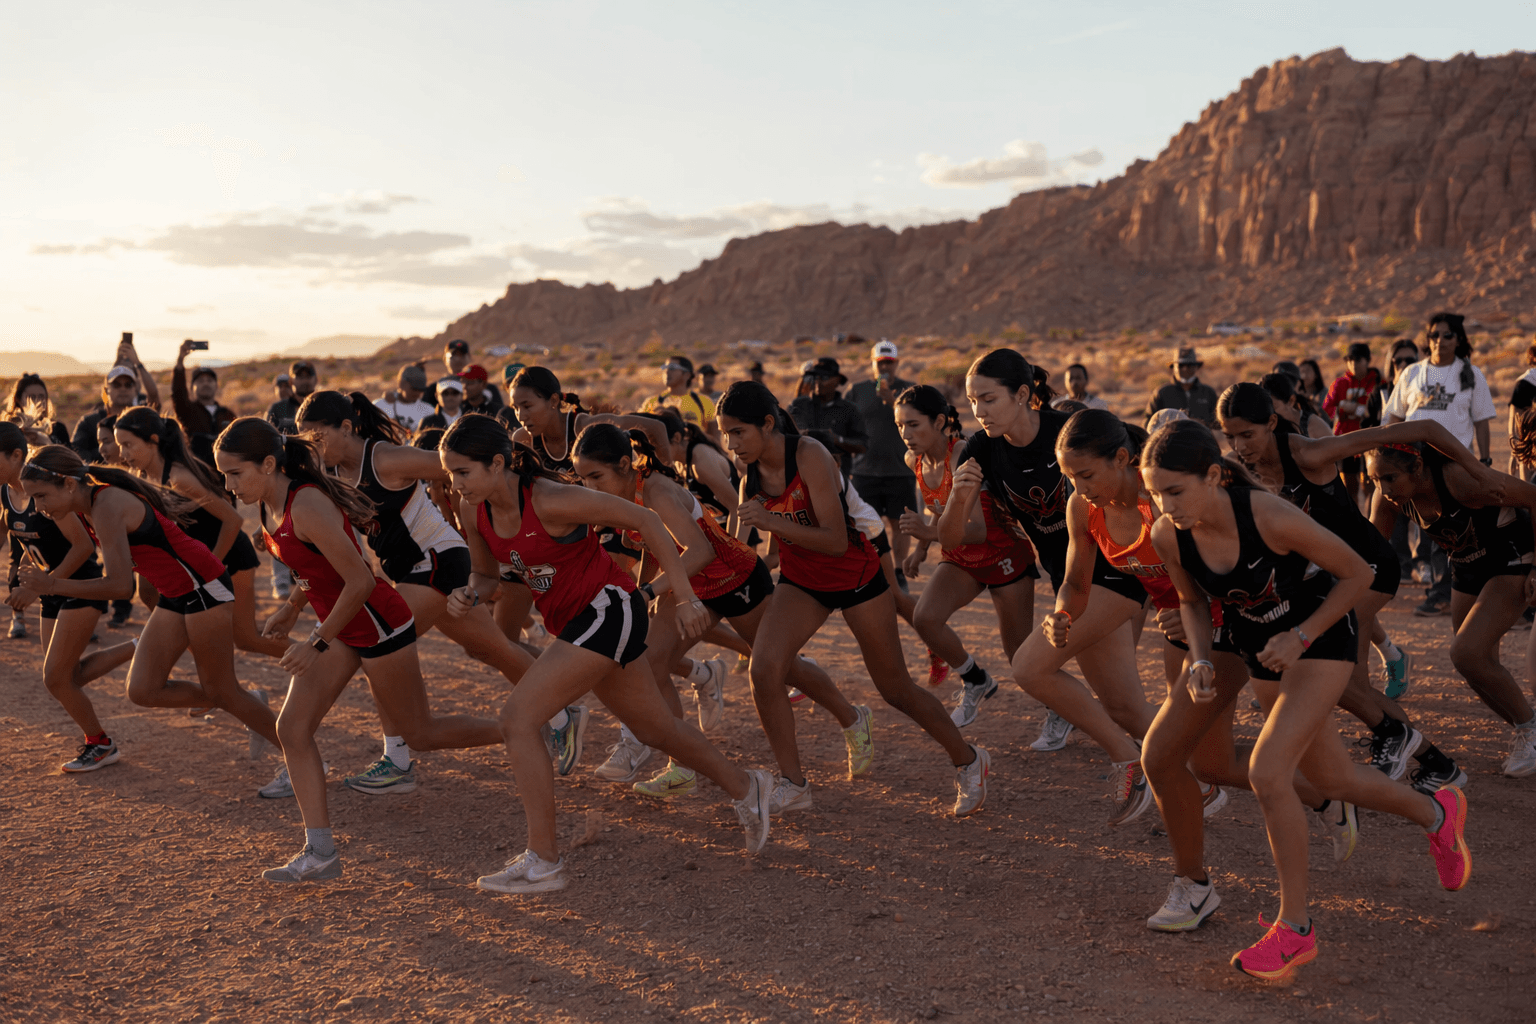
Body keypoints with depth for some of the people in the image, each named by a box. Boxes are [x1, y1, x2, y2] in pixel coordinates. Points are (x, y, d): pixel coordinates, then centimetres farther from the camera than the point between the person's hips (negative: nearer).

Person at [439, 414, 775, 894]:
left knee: (517, 719, -16)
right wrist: (469, 596, -12)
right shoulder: (473, 510, -5)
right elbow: (487, 574, 12)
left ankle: (543, 862, -6)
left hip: (608, 608, -8)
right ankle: (744, 787, 44)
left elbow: (645, 520, -18)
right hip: (574, 620, 8)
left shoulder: (550, 500, -25)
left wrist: (685, 597, -16)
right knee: (653, 729, 21)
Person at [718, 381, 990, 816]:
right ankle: (793, 782, -1)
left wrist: (773, 522, -40)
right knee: (763, 670, -18)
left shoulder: (810, 456, -27)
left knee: (895, 687, 6)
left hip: (854, 574, -5)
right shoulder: (751, 474, -9)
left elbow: (835, 541, -33)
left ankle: (968, 761, 31)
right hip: (800, 579, 5)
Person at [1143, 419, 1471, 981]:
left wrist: (1299, 637, -23)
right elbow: (1193, 601, 2)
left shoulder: (1271, 517, -34)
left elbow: (1358, 574, -18)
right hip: (1259, 644, 6)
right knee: (1333, 780, 17)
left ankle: (1295, 928, -1)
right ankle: (1437, 813, 48)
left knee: (1267, 772, -19)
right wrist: (1200, 660, -15)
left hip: (1321, 634, -6)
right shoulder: (1167, 537, -20)